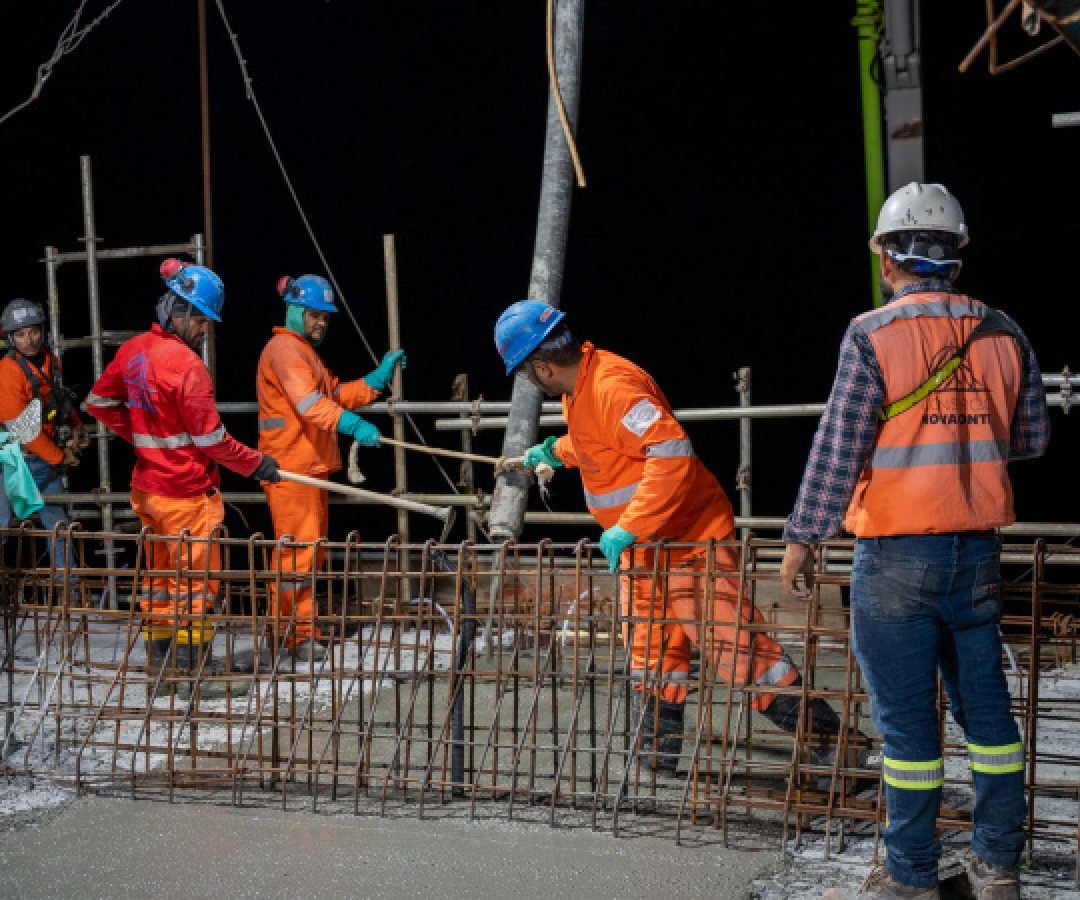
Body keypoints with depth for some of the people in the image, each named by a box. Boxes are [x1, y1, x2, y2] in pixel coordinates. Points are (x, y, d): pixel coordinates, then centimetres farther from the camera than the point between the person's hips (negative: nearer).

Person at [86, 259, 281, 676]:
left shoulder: (132, 351, 3)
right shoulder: (186, 363, -20)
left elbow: (99, 402, 16)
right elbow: (210, 439, -18)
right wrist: (257, 464, -7)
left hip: (147, 484, 8)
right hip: (187, 491, -8)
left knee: (160, 571, 18)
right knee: (196, 579, 1)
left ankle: (158, 650, 26)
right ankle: (193, 660, 6)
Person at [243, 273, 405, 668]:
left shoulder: (305, 351, 23)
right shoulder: (284, 348, -11)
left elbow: (336, 395, 20)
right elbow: (309, 402, -26)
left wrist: (380, 376, 10)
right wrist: (354, 425, -37)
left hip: (310, 467, 11)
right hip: (290, 469, -11)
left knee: (309, 550, 15)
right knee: (298, 551, -9)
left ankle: (295, 631, 23)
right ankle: (301, 635, -7)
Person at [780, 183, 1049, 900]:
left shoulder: (873, 335, -11)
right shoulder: (1003, 334, 3)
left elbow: (838, 446, -13)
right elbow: (1032, 438, 11)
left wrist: (803, 538, -7)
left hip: (897, 554, -4)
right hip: (977, 551, 5)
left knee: (907, 714, 2)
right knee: (985, 701, 13)